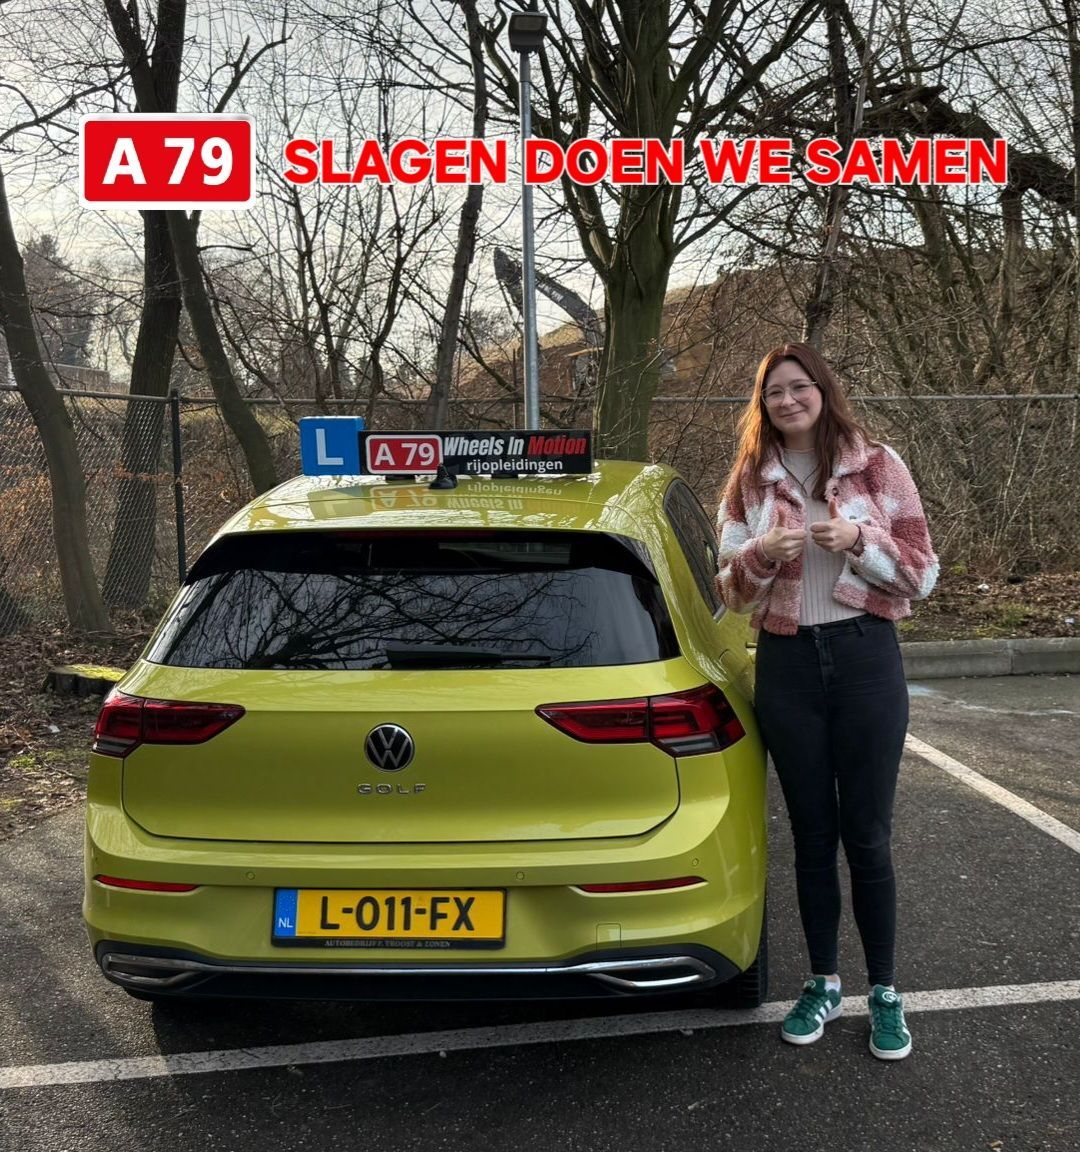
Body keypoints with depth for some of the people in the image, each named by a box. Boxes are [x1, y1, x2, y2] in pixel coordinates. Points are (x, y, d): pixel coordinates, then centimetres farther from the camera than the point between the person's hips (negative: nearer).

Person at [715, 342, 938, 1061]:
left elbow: (922, 572, 0)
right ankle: (824, 984, 27)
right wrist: (762, 555, -13)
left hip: (865, 658, -2)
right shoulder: (749, 482, 6)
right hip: (787, 665, 2)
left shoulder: (877, 466, -1)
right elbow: (732, 590, 8)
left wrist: (860, 541, -17)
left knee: (867, 835, 3)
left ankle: (885, 993, 20)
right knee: (812, 834, 11)